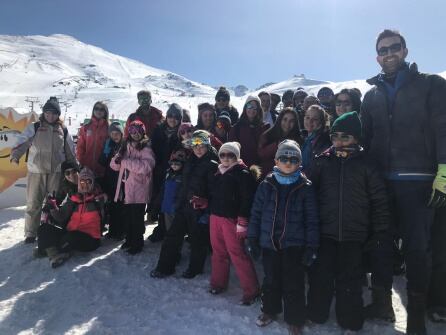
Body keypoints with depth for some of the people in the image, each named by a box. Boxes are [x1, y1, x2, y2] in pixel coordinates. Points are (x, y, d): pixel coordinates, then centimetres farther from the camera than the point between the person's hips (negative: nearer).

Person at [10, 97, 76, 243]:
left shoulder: (63, 131, 8)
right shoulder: (34, 128, 3)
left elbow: (70, 152, 13)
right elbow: (22, 142, -7)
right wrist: (15, 155, -25)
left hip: (57, 172, 1)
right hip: (36, 172, -1)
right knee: (33, 204, 4)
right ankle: (30, 233, 15)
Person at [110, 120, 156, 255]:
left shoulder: (146, 149, -8)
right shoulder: (125, 146, 11)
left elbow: (145, 166, -26)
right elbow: (114, 164, 11)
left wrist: (125, 161, -20)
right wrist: (117, 161, -12)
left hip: (138, 190, -6)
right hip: (126, 188, 6)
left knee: (137, 218, 4)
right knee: (128, 216, 17)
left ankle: (138, 243, 20)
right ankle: (129, 239, 34)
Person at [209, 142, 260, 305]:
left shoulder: (243, 173, -10)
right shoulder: (218, 173, 14)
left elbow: (247, 199, -16)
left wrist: (242, 222, -19)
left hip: (231, 218, -7)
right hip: (215, 216, 7)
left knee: (237, 254, -7)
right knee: (218, 252, 14)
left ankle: (251, 291, 5)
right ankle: (218, 283, 31)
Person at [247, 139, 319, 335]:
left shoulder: (305, 188, -5)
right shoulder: (266, 185, 0)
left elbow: (312, 220, -4)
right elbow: (256, 214, 4)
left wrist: (311, 247, -7)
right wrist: (252, 240, 3)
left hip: (294, 244, -2)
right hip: (269, 242, 3)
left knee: (293, 284, 6)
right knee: (271, 280, 18)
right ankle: (269, 310, 41)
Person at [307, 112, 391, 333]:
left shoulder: (366, 165, -1)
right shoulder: (322, 162, 3)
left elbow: (379, 200, 1)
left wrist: (379, 231, -1)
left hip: (353, 235, -1)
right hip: (324, 232, 1)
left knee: (349, 280, 11)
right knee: (320, 276, 11)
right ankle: (316, 315, 30)